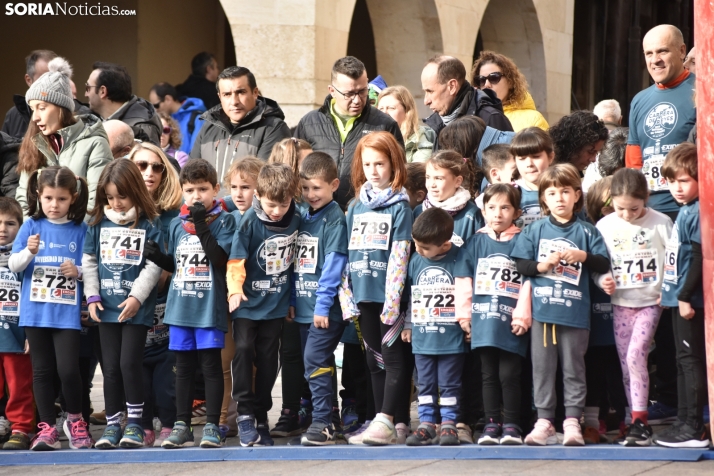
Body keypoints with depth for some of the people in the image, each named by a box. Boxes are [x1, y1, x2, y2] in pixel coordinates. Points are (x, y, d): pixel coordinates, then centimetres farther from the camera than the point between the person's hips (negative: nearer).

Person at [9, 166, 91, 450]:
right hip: (36, 310, 1)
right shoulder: (31, 226, 4)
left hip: (67, 312, -1)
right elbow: (13, 266, 1)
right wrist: (29, 252, -17)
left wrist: (78, 271, -14)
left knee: (68, 369, -9)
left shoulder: (80, 230, 3)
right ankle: (47, 428, 12)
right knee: (42, 370, 5)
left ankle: (75, 420, 14)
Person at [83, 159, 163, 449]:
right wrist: (92, 296, 1)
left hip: (137, 308, -4)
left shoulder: (149, 225, -3)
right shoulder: (98, 224, 8)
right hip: (107, 307, 4)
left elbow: (154, 265, -6)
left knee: (130, 363, -8)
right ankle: (113, 424, 13)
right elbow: (89, 262, 11)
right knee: (111, 367, 5)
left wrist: (136, 297, -14)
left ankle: (135, 423, 5)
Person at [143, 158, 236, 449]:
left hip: (209, 306, -5)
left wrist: (201, 226, -20)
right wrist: (157, 257, -1)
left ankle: (212, 426, 4)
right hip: (180, 305, 5)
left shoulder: (223, 221, -4)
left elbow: (220, 259, -17)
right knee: (183, 367, 9)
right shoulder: (176, 224, 11)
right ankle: (182, 426, 15)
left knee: (210, 364, -1)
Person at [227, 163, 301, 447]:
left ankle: (262, 419, 14)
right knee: (244, 349, -15)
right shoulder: (249, 222, -13)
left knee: (268, 359, 8)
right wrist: (235, 290, -28)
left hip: (276, 304, 3)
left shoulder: (295, 221, -2)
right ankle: (245, 415, -10)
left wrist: (291, 299, 13)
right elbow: (236, 260, -14)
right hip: (248, 302, -3)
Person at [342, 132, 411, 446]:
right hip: (364, 293, 7)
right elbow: (349, 254, 15)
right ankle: (384, 425, 13)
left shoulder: (400, 207, -4)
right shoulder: (357, 207, 14)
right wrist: (348, 296, 8)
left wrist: (393, 298, -17)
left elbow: (399, 255, -11)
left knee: (392, 356, -7)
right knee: (374, 359, 9)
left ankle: (385, 422, -13)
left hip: (389, 294, -7)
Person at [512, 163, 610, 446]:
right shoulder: (535, 231, 6)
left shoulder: (586, 232, 3)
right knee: (542, 368, 4)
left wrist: (583, 256, -16)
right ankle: (544, 421, 9)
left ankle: (572, 421, 7)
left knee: (574, 369, 3)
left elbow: (604, 264, 0)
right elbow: (519, 264, 2)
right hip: (542, 310, 1)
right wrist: (541, 265, -13)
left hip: (575, 313, -1)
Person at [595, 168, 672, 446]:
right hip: (620, 304, 4)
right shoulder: (604, 227, 1)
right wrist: (603, 281, -11)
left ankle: (640, 421, -13)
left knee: (635, 355, -18)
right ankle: (638, 423, 12)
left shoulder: (660, 223, -6)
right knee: (626, 364, 5)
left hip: (650, 301, -4)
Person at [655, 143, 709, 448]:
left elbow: (700, 258, -22)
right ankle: (685, 423, 23)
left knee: (691, 360, -7)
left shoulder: (696, 213, -17)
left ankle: (694, 430, -4)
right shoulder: (686, 212, 13)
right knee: (685, 361, 15)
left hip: (690, 300, -10)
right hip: (680, 297, 10)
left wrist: (686, 296, -21)